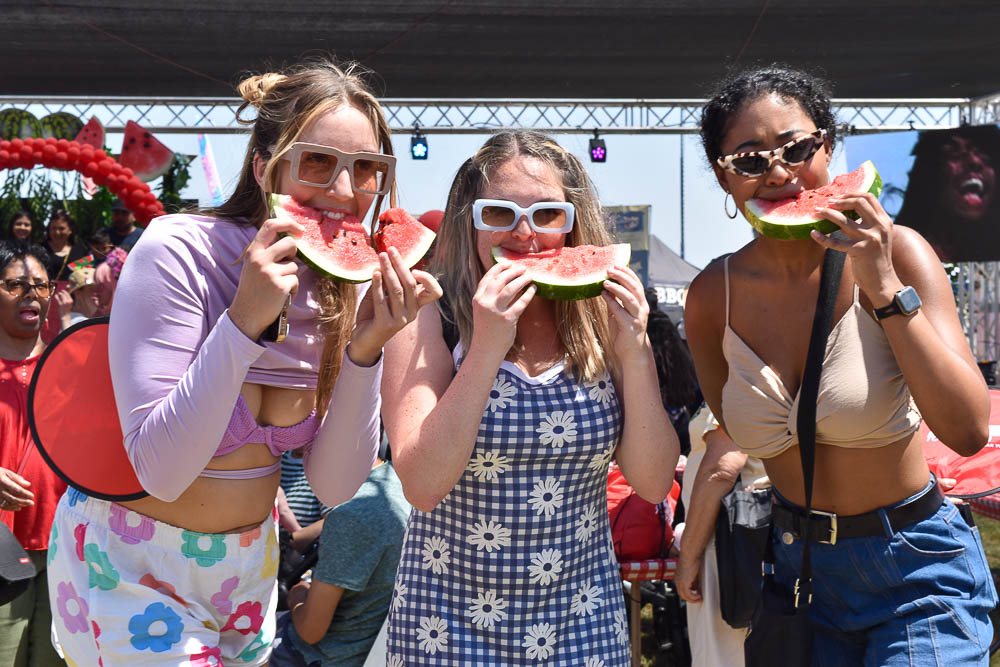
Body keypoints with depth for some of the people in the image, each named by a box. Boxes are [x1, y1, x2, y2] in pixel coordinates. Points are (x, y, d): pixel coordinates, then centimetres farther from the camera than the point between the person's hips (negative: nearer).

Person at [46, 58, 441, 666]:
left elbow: (335, 486, -11)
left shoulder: (349, 287, -9)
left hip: (248, 558, 5)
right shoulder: (179, 253, -23)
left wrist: (366, 348, -25)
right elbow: (161, 471, -26)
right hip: (132, 565, -5)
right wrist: (246, 318, -34)